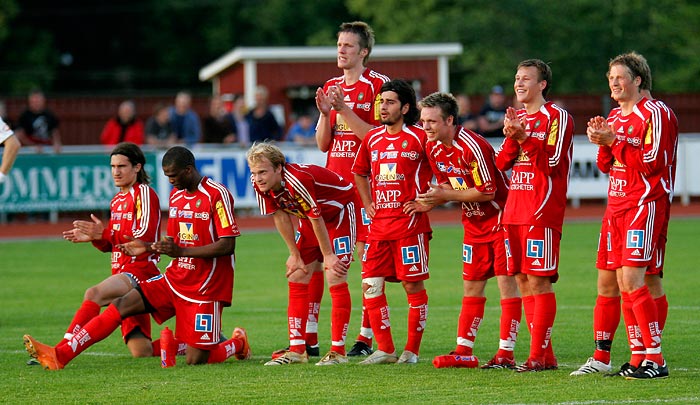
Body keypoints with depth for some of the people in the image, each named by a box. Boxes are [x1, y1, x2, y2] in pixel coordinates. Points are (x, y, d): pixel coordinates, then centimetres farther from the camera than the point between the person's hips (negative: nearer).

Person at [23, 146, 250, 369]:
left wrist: (181, 251, -24)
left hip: (206, 288, -7)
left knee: (195, 360, -9)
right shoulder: (176, 195, 12)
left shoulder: (218, 195, -14)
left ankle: (238, 344, 23)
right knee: (122, 305, -7)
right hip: (175, 279, 7)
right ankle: (60, 355, -12)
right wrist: (148, 248, 2)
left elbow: (227, 245, -19)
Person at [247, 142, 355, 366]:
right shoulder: (261, 184, -15)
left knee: (335, 277, -16)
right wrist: (295, 254, -1)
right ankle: (297, 350, 5)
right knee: (297, 277, 2)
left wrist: (328, 255, -17)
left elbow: (316, 219, -27)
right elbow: (281, 217, -4)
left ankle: (338, 350, -14)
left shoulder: (297, 180, -37)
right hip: (310, 218, 8)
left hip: (339, 211, -8)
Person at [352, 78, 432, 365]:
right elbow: (359, 172, 28)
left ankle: (412, 350, 8)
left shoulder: (419, 138, -7)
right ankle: (385, 349, 8)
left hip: (409, 223, -6)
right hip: (379, 223, 6)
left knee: (413, 286, 0)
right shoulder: (372, 139, 11)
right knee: (371, 285, 0)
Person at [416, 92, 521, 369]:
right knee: (472, 285, 8)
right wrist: (429, 202, -8)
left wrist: (446, 195, -19)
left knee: (506, 281, -8)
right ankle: (464, 350, 10)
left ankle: (506, 353, -8)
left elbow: (487, 192, -22)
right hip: (474, 223, 8)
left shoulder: (472, 146, -23)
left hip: (500, 218, -8)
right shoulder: (433, 148, 2)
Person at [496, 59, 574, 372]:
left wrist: (523, 137, -20)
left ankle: (539, 355, -10)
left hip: (542, 213, -8)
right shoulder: (518, 119, 19)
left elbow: (551, 162, -13)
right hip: (515, 212, 8)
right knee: (523, 281, 6)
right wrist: (511, 136, -4)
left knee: (539, 282, -10)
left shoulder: (557, 117, -4)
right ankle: (544, 355, 9)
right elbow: (501, 163, 12)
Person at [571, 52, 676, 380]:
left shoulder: (655, 113, -9)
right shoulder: (616, 117, 19)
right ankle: (601, 358, 13)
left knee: (631, 281, -17)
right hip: (617, 206, 9)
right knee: (607, 282, 8)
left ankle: (655, 358, -14)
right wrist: (603, 143, 1)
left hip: (646, 204, -9)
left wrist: (614, 141, -17)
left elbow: (651, 162, -18)